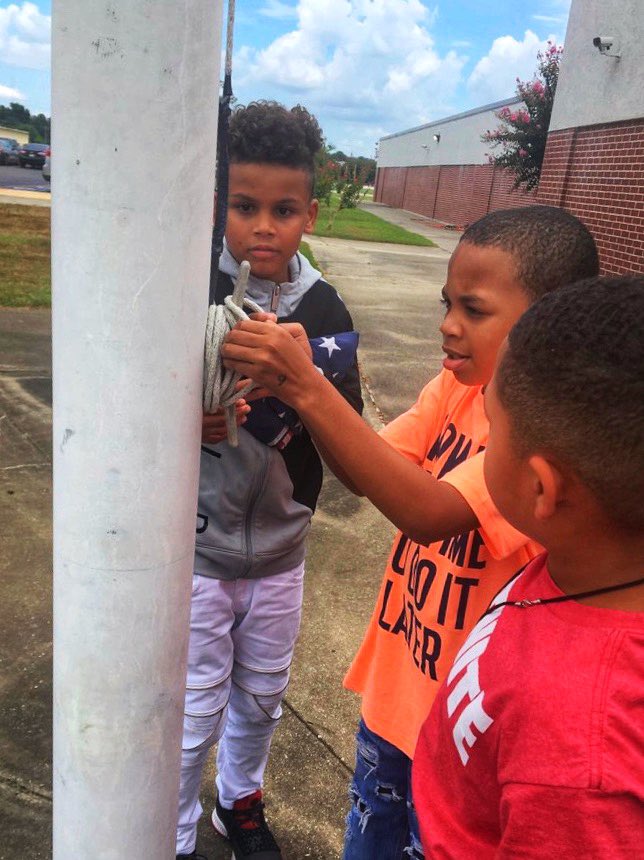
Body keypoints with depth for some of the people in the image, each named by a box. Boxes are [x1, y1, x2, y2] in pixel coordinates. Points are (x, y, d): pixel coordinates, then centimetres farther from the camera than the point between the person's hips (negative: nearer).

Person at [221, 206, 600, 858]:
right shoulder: (456, 386, -4)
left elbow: (429, 511, -36)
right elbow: (365, 475, -7)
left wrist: (309, 390, -39)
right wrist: (296, 382, -22)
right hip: (394, 683, 6)